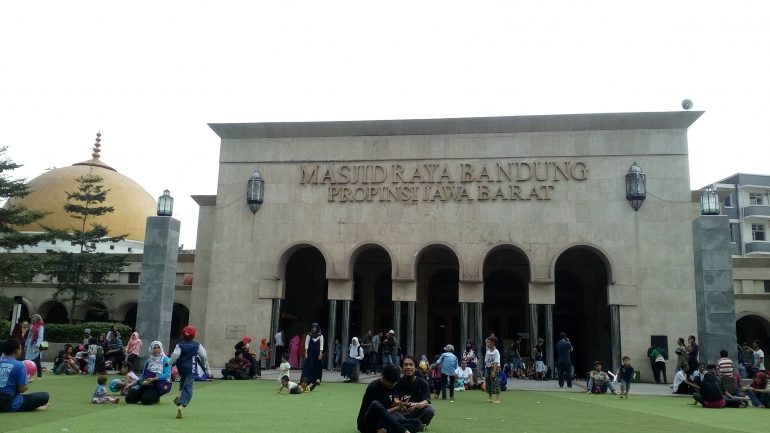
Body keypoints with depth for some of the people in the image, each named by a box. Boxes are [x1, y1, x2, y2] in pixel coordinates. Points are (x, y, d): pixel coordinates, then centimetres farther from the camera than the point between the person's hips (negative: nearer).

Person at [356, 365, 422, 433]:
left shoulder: (389, 386, 5)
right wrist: (398, 407, -21)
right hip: (367, 423, -7)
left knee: (418, 423, -12)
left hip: (383, 421, 7)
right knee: (375, 404, -41)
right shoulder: (374, 387, -18)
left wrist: (399, 404, -4)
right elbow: (380, 412, -19)